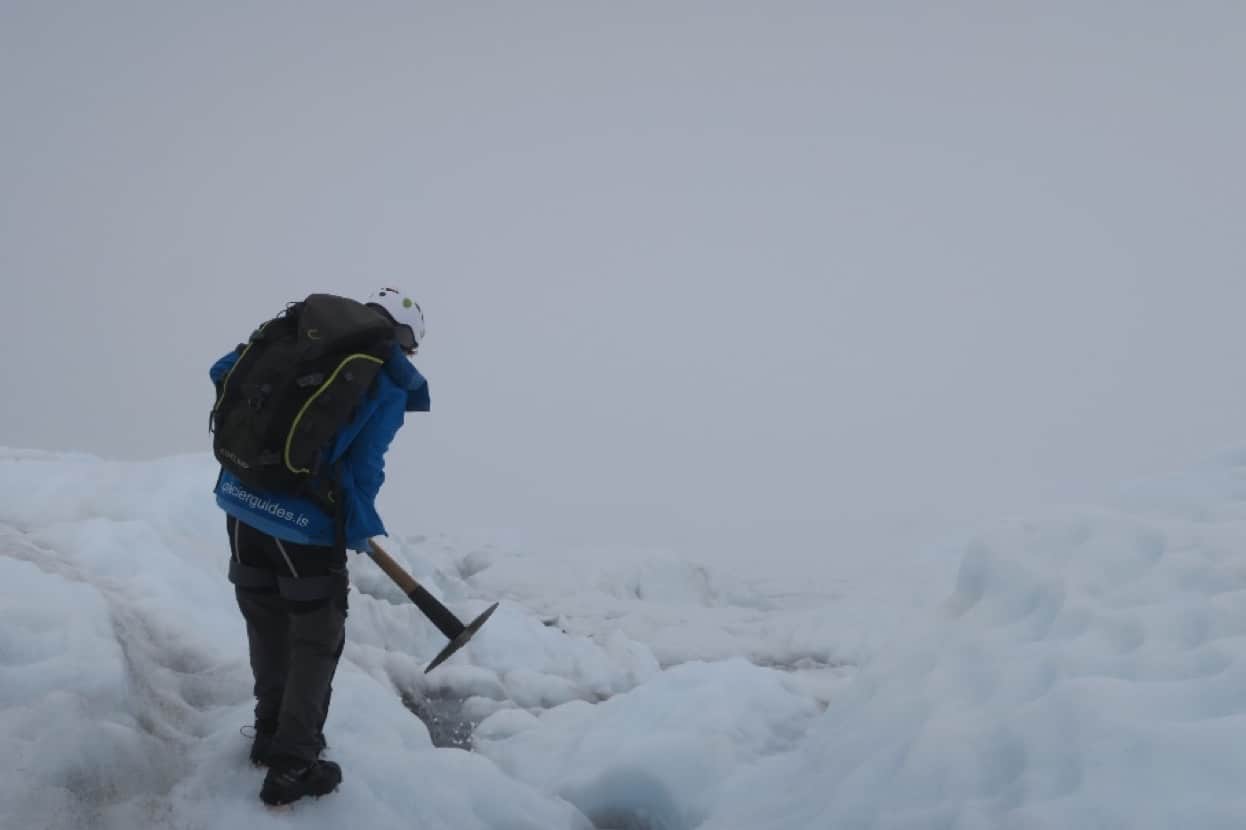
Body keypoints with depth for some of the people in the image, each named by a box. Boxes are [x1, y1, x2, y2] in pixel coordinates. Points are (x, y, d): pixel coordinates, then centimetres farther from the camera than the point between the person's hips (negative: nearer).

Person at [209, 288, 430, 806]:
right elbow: (362, 467, -11)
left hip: (242, 503, 6)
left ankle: (272, 733, 40)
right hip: (304, 525, -5)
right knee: (317, 641, 12)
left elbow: (224, 371, 15)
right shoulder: (390, 386, -5)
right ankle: (292, 767, 14)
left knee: (268, 626, 23)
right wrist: (360, 531, 5)